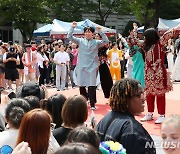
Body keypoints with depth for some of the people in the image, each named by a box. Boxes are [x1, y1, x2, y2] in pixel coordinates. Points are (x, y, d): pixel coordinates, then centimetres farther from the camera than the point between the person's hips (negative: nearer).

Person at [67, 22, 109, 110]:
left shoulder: (96, 42, 6)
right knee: (81, 85, 5)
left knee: (92, 86, -6)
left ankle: (92, 104, -1)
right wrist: (72, 28, -9)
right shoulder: (80, 41, 8)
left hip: (92, 67, -1)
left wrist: (100, 32, -15)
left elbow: (106, 41, -7)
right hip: (81, 67, 2)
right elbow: (69, 37, 1)